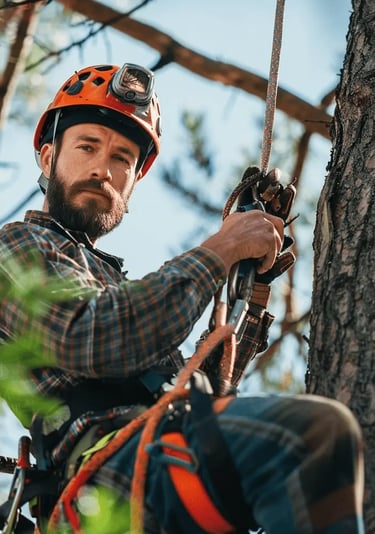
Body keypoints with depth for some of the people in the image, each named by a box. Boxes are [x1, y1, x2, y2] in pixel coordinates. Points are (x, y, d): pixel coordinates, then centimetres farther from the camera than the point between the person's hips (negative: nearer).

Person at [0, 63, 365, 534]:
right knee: (315, 428, -33)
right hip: (110, 455, -9)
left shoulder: (109, 278, 36)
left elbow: (202, 389, 30)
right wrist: (219, 250, -3)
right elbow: (88, 341, -12)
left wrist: (253, 295, 19)